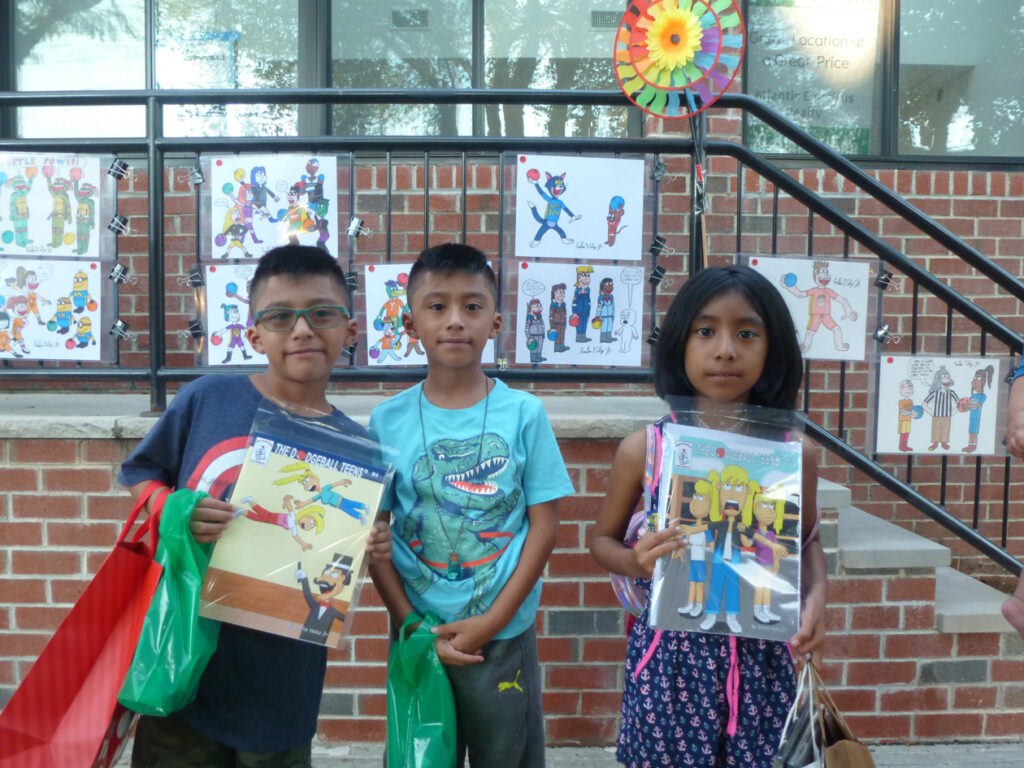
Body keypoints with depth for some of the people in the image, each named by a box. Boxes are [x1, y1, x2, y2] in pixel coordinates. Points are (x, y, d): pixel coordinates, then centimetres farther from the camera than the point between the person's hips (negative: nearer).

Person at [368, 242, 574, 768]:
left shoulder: (523, 414, -7)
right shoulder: (388, 420, -4)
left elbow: (544, 526, -6)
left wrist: (492, 622, -10)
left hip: (504, 635, -1)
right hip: (418, 638, 1)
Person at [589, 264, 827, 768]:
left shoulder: (794, 454, -4)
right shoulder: (643, 449, -9)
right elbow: (603, 540, 4)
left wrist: (816, 595, -6)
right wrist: (635, 561, -16)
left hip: (762, 657, 2)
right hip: (671, 655, -1)